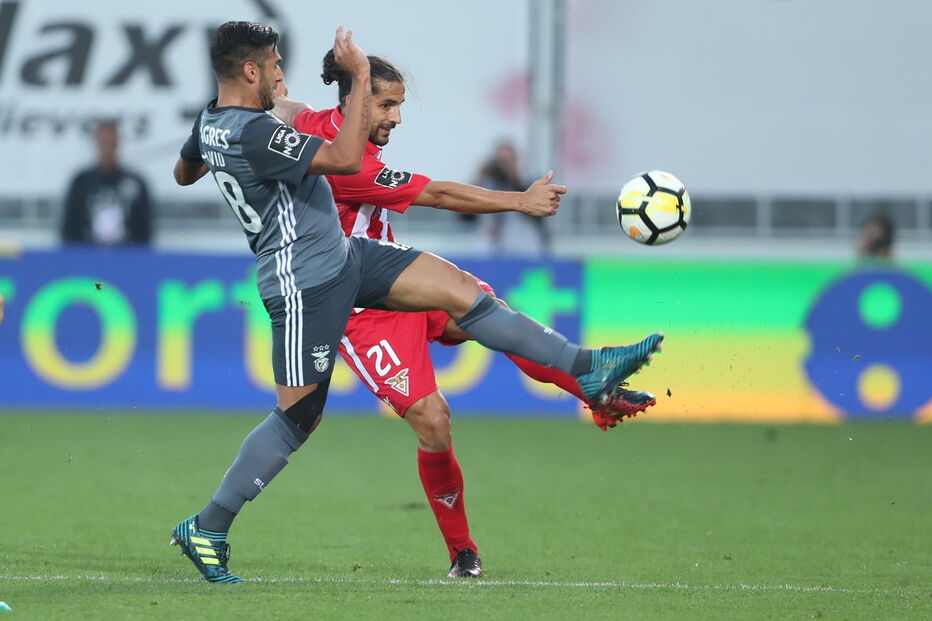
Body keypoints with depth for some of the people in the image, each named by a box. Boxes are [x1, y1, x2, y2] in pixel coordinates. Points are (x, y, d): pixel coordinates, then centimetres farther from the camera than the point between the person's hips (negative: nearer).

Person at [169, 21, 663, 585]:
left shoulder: (210, 123, 6)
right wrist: (360, 76, -24)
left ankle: (586, 368, 5)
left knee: (459, 287, 2)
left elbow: (183, 173, 28)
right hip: (307, 282, -10)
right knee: (298, 416, -3)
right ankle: (206, 527, 10)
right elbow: (346, 159, -30)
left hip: (342, 254, 10)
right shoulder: (252, 133, -26)